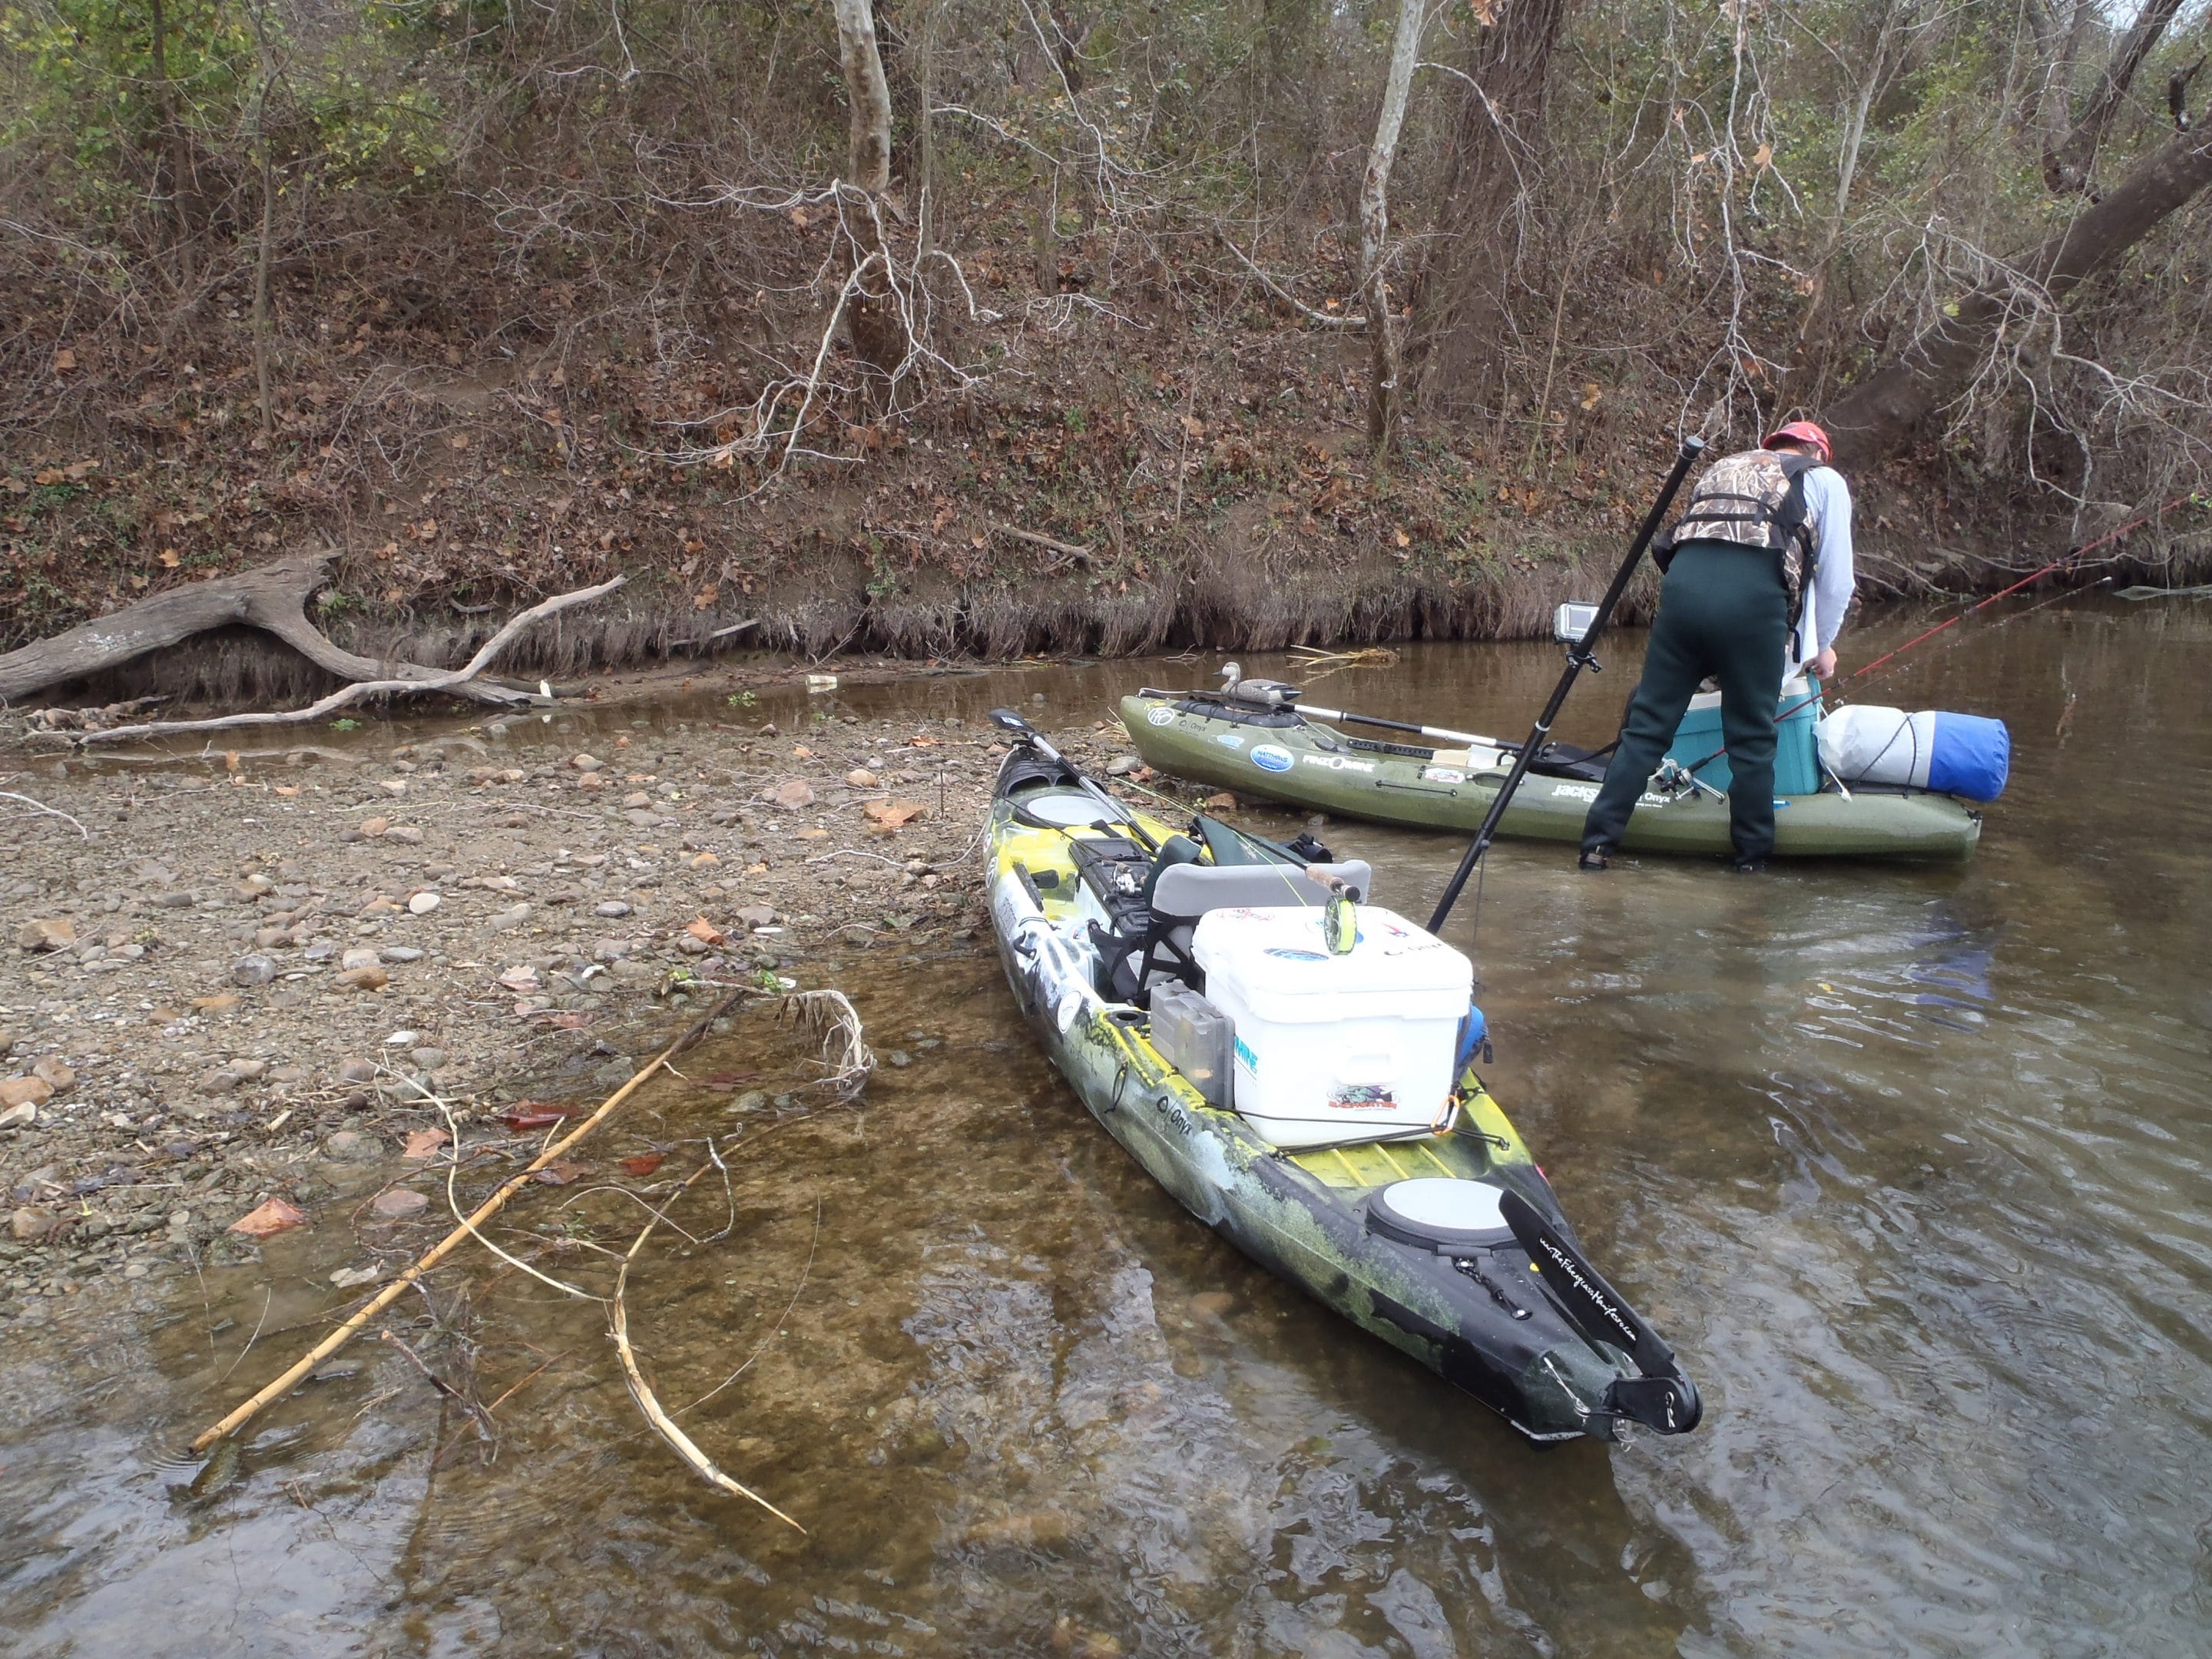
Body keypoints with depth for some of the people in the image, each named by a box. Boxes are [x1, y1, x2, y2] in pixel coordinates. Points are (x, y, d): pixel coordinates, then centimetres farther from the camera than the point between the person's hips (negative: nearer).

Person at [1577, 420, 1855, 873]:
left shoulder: (1723, 466, 36)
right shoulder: (1825, 480, 24)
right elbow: (1835, 578, 20)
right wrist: (1822, 645, 37)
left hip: (1684, 577, 3)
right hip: (1755, 594, -3)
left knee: (1647, 723, 9)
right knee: (1752, 738, 8)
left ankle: (1598, 843, 8)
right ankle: (1752, 857, 17)